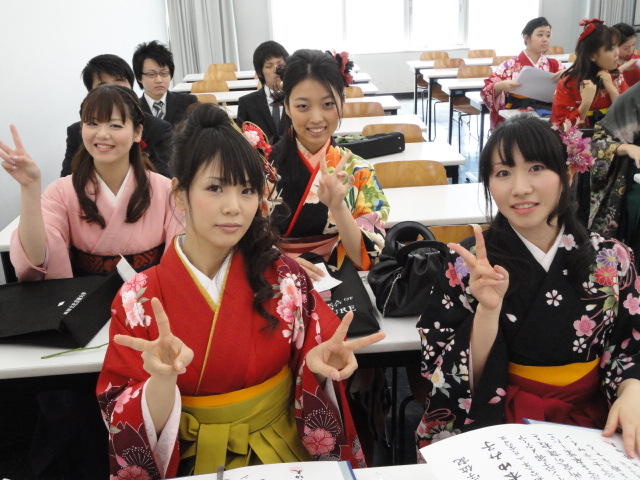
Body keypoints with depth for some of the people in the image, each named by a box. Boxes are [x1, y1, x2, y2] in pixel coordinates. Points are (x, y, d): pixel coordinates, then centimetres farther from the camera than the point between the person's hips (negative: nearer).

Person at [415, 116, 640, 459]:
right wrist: (488, 310, -25)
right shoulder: (462, 264, -8)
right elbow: (453, 377, -9)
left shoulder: (612, 259, -2)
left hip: (591, 420, 3)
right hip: (492, 424, -2)